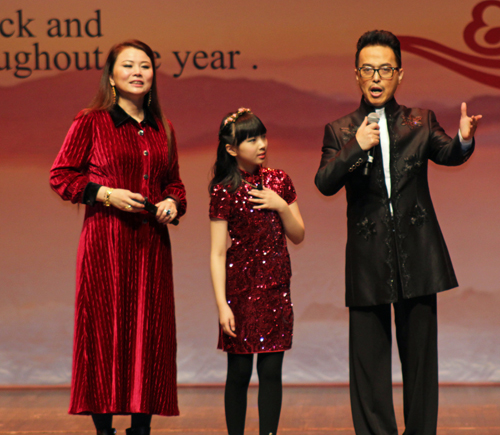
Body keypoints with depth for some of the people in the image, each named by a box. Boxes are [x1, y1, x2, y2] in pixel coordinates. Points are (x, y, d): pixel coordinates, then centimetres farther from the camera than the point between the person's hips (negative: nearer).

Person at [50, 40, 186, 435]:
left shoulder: (162, 130, 13)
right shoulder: (91, 122, -1)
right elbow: (61, 175, 0)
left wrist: (173, 202, 2)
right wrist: (105, 194, -11)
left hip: (151, 241, 5)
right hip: (105, 240, -5)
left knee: (150, 329, 3)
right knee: (105, 328, -4)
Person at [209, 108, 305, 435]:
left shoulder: (278, 181, 6)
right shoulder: (224, 191, -6)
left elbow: (298, 236, 9)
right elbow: (218, 252, -9)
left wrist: (281, 206, -9)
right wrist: (222, 305, -15)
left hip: (276, 286, 3)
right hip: (240, 286, -3)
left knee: (271, 370, 3)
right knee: (239, 371, 2)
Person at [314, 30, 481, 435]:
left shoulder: (421, 123, 7)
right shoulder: (340, 132, 5)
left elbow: (447, 154, -9)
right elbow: (325, 183, -8)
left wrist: (463, 140, -32)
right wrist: (357, 148, -23)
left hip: (417, 254, 0)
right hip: (368, 258, 0)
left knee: (420, 353, 6)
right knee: (369, 358, 4)